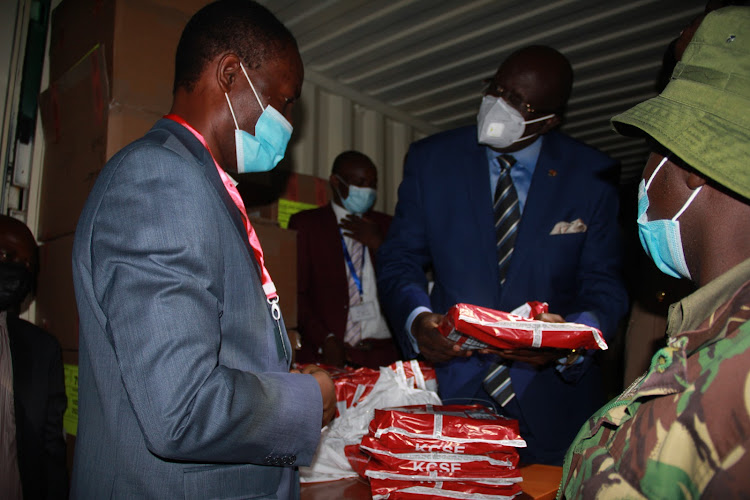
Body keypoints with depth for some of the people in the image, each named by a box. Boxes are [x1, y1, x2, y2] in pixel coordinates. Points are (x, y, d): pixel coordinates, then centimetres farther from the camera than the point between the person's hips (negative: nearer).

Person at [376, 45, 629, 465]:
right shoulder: (430, 159, -3)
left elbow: (605, 288, -3)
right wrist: (417, 319, -21)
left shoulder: (594, 176, -4)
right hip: (451, 384, 1)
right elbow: (399, 259, -1)